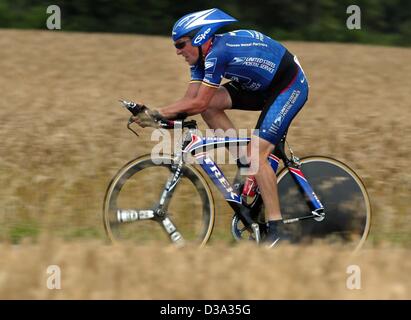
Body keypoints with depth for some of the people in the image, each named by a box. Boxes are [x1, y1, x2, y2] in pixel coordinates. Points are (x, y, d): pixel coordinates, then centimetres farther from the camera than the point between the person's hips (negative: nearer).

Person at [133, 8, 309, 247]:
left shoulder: (217, 53, -27)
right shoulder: (203, 55, 2)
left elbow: (198, 104, -27)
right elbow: (190, 101, -1)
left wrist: (159, 113, -20)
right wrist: (153, 115, -13)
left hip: (291, 86, -9)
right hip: (263, 86, 9)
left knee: (257, 154, -19)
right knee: (210, 104, -7)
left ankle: (276, 229, -15)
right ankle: (247, 164, 3)